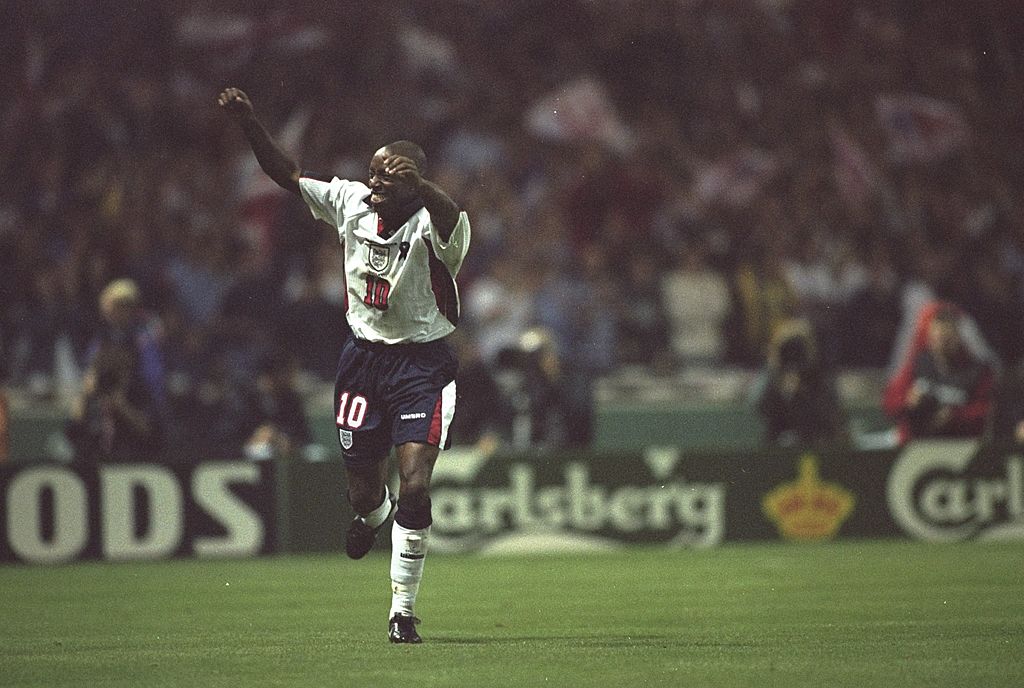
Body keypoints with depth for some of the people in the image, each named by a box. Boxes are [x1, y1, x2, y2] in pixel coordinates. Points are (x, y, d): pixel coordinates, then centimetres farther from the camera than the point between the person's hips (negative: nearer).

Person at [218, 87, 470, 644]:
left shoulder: (430, 226, -21)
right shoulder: (352, 203, -5)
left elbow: (450, 217, -47)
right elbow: (288, 176, 5)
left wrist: (418, 186, -68)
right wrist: (250, 125, -8)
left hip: (422, 363, -4)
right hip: (363, 357, 5)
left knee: (414, 488, -15)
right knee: (363, 488, 12)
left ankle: (403, 610, -1)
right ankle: (372, 515, 53)